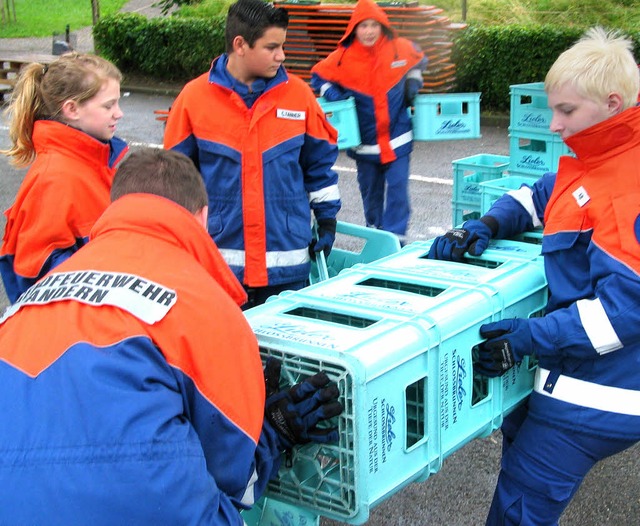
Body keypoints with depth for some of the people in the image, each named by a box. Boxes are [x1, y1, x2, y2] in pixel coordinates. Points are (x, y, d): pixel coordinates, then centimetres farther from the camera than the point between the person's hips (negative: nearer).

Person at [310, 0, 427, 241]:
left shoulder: (400, 49, -5)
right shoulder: (343, 57, -9)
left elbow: (419, 60, 16)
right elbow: (319, 76, 5)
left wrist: (413, 81, 1)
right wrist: (333, 94, -13)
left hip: (397, 137, 0)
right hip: (364, 140, 1)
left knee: (397, 188, -7)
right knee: (371, 190, 14)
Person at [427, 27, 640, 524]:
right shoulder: (589, 164, 5)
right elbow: (535, 198, 22)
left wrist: (533, 337, -27)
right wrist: (485, 227, 2)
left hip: (597, 391, -10)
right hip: (573, 372, 10)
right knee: (518, 440, 26)